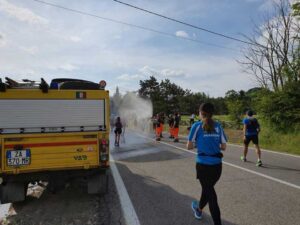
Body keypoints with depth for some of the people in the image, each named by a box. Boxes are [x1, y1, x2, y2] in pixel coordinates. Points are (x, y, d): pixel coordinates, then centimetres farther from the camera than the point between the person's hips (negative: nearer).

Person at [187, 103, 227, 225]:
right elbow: (223, 147, 4)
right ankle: (199, 209, 46)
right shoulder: (218, 126, 3)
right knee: (208, 187, 24)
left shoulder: (197, 126, -7)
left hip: (203, 164, -4)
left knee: (210, 192, 8)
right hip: (217, 164, 5)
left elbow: (189, 146, -5)